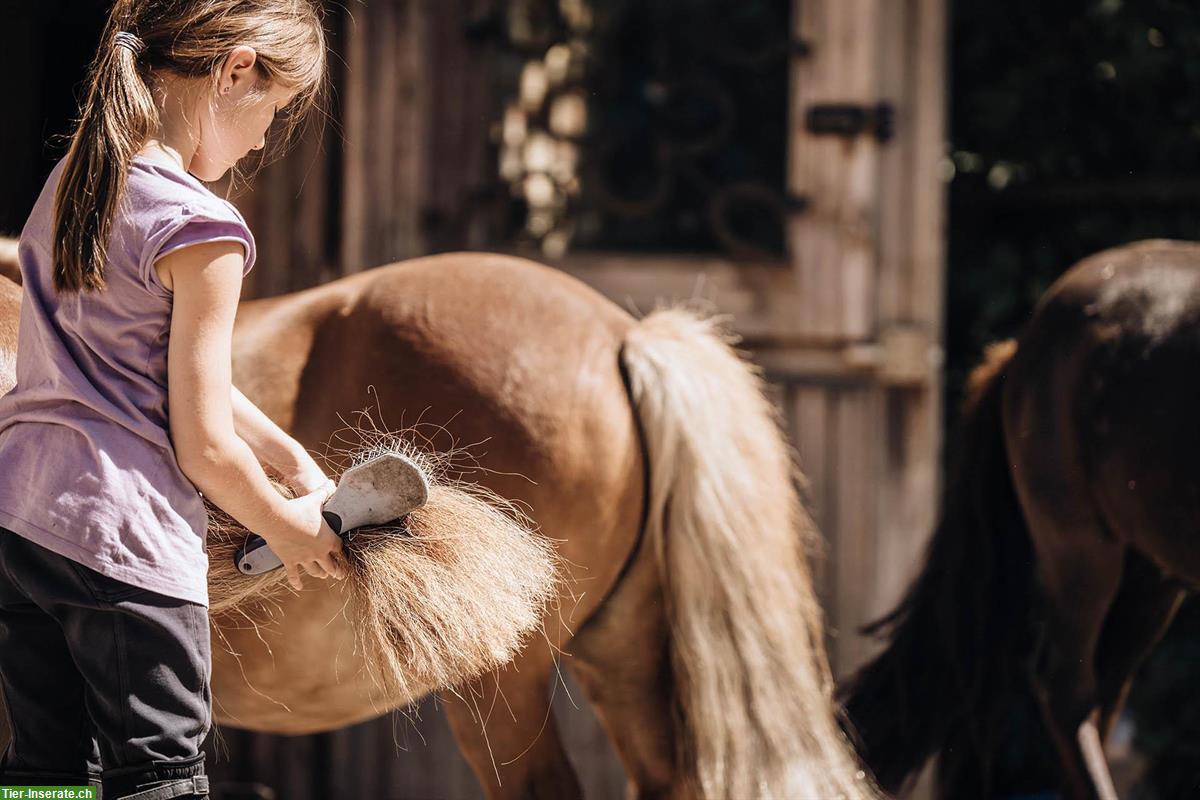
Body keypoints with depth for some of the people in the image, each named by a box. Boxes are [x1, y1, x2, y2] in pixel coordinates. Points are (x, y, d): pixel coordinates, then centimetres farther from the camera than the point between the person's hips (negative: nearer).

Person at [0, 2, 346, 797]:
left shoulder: (71, 181, 11)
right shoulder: (199, 229, -16)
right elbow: (204, 448, -12)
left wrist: (293, 457, 21)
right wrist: (288, 528, 5)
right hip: (125, 548, -8)